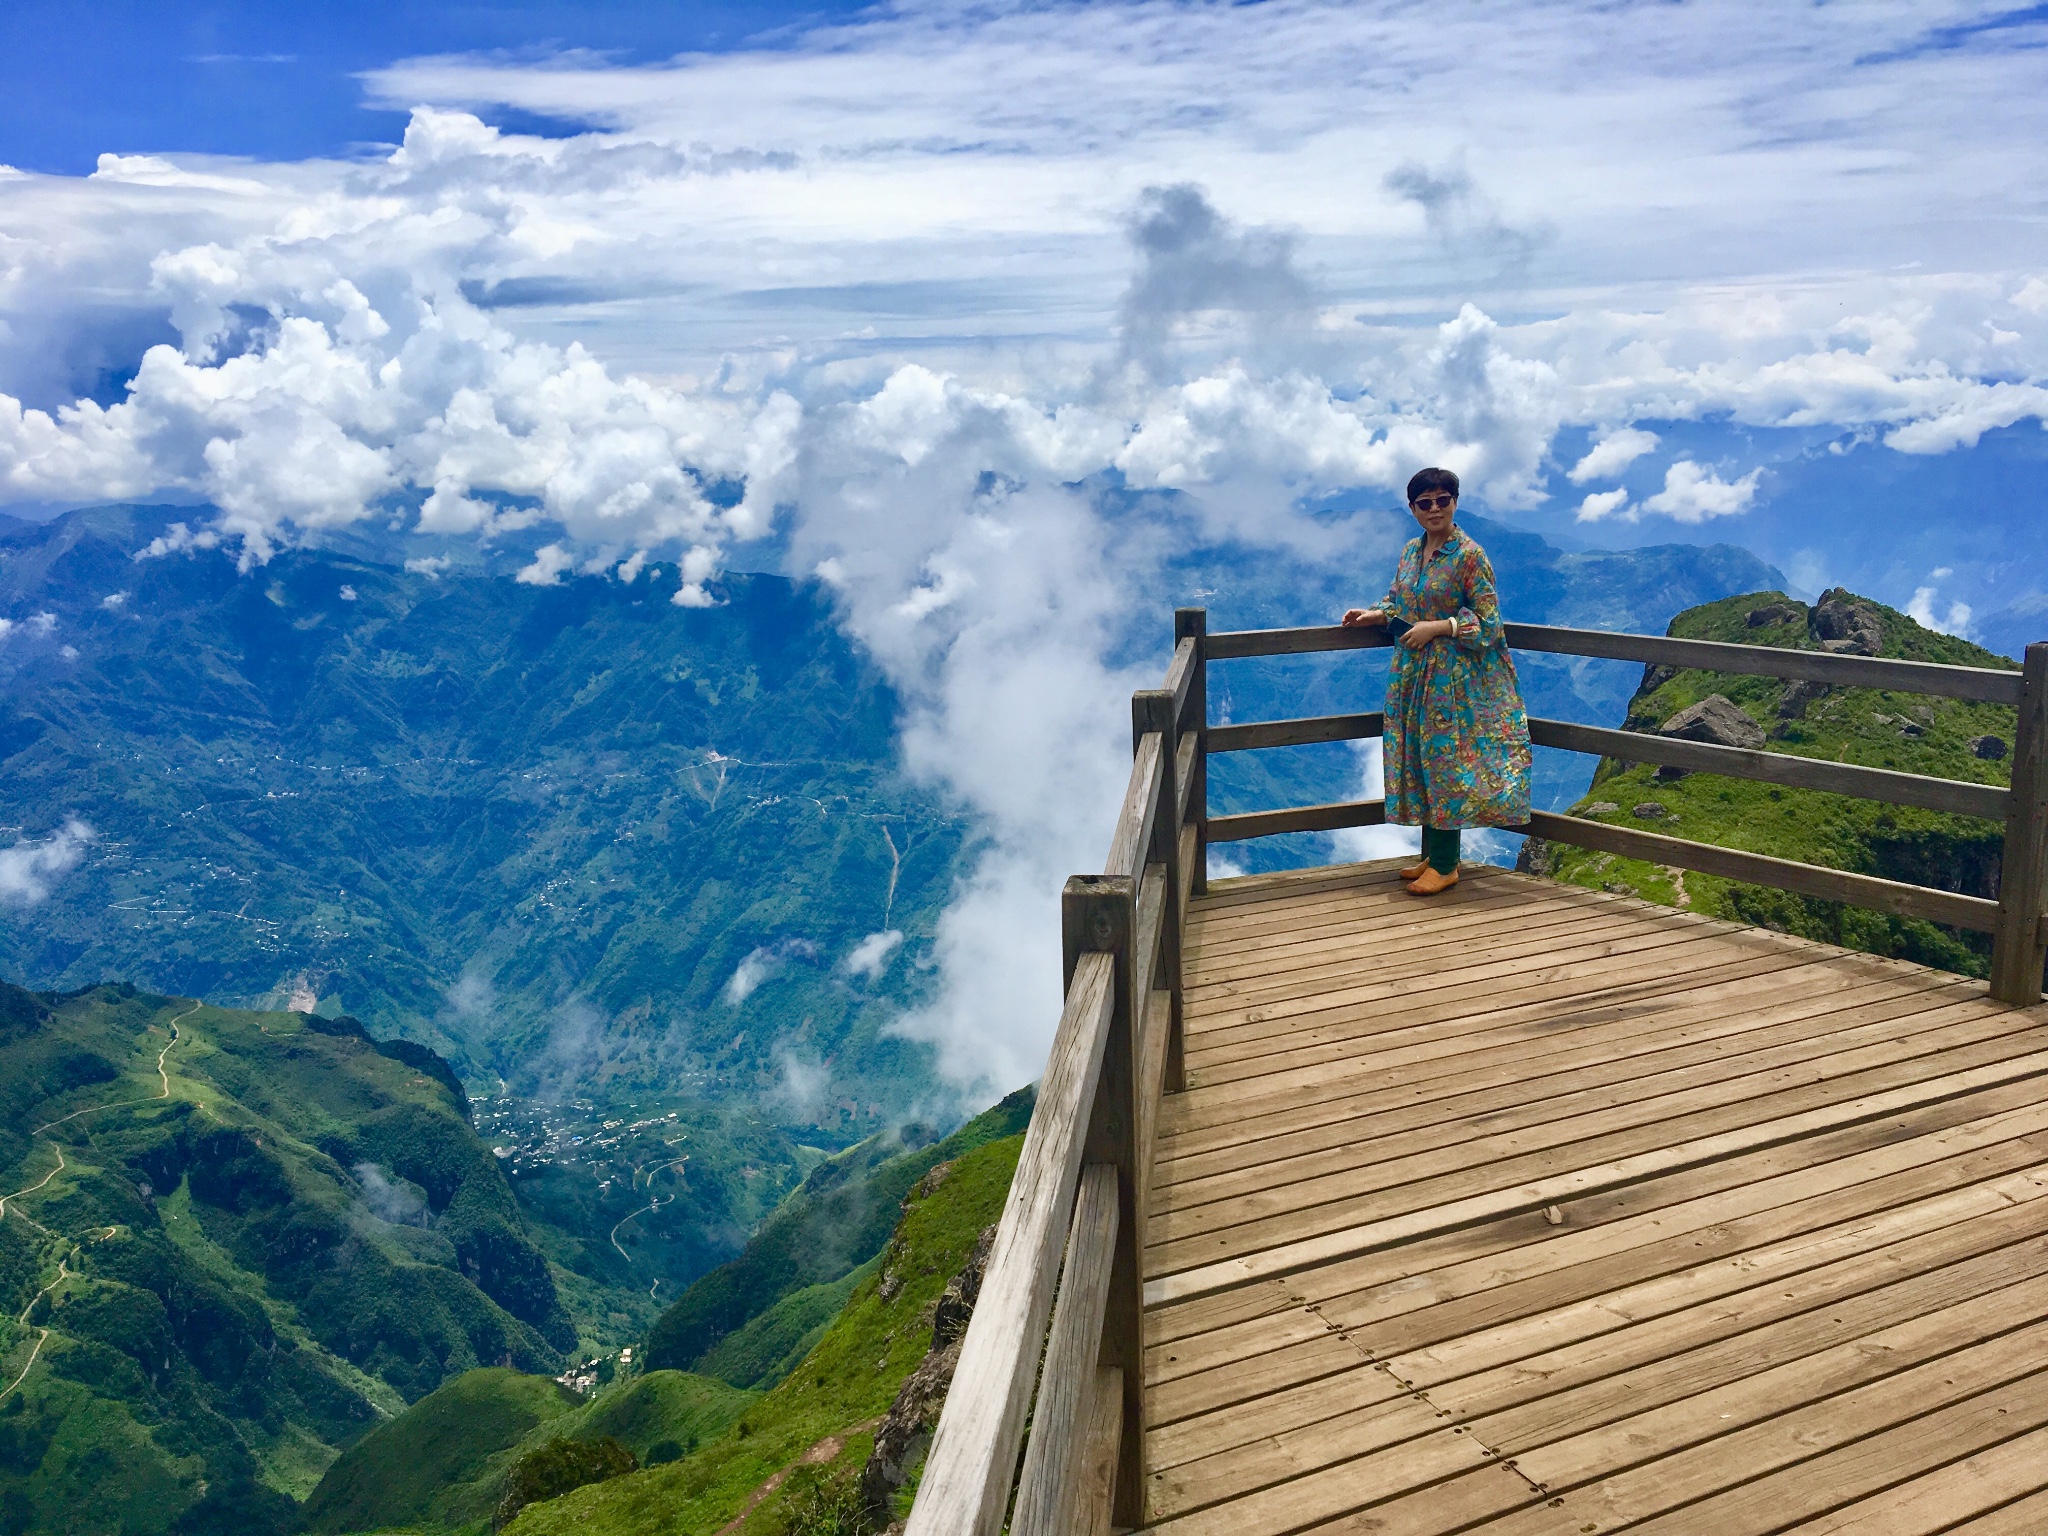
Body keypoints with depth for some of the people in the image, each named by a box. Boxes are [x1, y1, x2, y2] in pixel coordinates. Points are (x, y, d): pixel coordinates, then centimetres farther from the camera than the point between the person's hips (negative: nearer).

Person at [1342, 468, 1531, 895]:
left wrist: (1435, 628, -19)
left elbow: (1488, 620, -13)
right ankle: (1431, 854, 22)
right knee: (1419, 760, 10)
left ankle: (1447, 865, 5)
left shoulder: (1470, 555, -12)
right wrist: (1374, 614, 0)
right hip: (1413, 675, 7)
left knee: (1445, 761, -4)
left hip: (1452, 677, -7)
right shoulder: (1411, 551, 9)